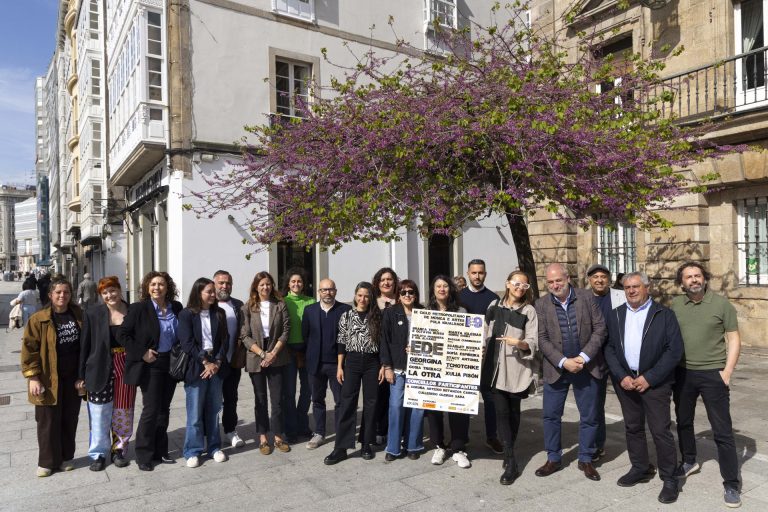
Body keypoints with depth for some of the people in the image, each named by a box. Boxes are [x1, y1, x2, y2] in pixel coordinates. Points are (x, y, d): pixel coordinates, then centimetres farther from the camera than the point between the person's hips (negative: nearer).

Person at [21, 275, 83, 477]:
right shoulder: (38, 319, -9)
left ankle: (66, 457, 27)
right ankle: (47, 462, 22)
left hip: (73, 378, 3)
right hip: (49, 379, -3)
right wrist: (33, 377, -14)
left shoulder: (78, 315, 1)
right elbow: (29, 349, -9)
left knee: (70, 420, 12)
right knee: (48, 422, 7)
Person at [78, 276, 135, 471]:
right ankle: (99, 453, 24)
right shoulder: (93, 314, -3)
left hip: (127, 369, 1)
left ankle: (119, 449, 28)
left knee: (123, 413, 11)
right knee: (100, 415, 8)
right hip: (101, 370, -1)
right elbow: (85, 346, 0)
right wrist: (82, 375, -1)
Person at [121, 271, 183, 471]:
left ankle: (160, 451, 26)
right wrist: (142, 353, -14)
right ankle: (143, 455, 13)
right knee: (151, 410, -3)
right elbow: (124, 335, -9)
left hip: (171, 363, 5)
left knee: (164, 409, 13)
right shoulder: (138, 308, -10)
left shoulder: (176, 308, 3)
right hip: (151, 365, -5)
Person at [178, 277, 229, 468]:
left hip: (216, 367, 3)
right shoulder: (186, 314, -4)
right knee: (195, 413, 3)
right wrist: (205, 362, -13)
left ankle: (214, 447, 23)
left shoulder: (219, 314, 8)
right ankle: (193, 451, 15)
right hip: (196, 368, -3)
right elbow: (187, 343, -10)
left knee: (213, 409, 11)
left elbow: (224, 340, 4)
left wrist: (217, 363, -8)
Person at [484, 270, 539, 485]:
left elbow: (533, 343, -9)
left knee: (514, 411, 10)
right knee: (502, 412, -2)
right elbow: (486, 333, 14)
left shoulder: (529, 311, -2)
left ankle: (509, 453, 27)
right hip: (496, 367, 2)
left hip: (517, 369, -2)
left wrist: (520, 343, -28)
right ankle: (511, 463, 4)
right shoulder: (494, 306, 8)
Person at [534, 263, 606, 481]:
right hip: (556, 368, 0)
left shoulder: (586, 297, -4)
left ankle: (585, 459, 28)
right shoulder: (542, 304, -4)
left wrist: (584, 357, -14)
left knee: (589, 415, 10)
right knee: (551, 415, 6)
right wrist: (563, 362, -17)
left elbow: (600, 328, -5)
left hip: (586, 366, 0)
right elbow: (542, 339, -7)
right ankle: (553, 458, 24)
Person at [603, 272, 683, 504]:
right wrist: (622, 377, -7)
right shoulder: (615, 315, 7)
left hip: (655, 381, -4)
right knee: (632, 428, 14)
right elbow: (609, 348, 5)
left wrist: (649, 378, -13)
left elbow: (674, 349, -9)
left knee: (661, 431, -1)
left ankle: (669, 479, 13)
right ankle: (640, 469, 30)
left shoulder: (664, 314, -4)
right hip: (625, 380, 4)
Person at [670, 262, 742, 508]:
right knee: (683, 421, 18)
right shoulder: (675, 305, 3)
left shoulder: (721, 304, -5)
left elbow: (734, 339, -5)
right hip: (682, 374, 4)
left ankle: (732, 484, 10)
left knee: (722, 430, 0)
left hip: (712, 374, -4)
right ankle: (689, 461, 39)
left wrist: (727, 372, -12)